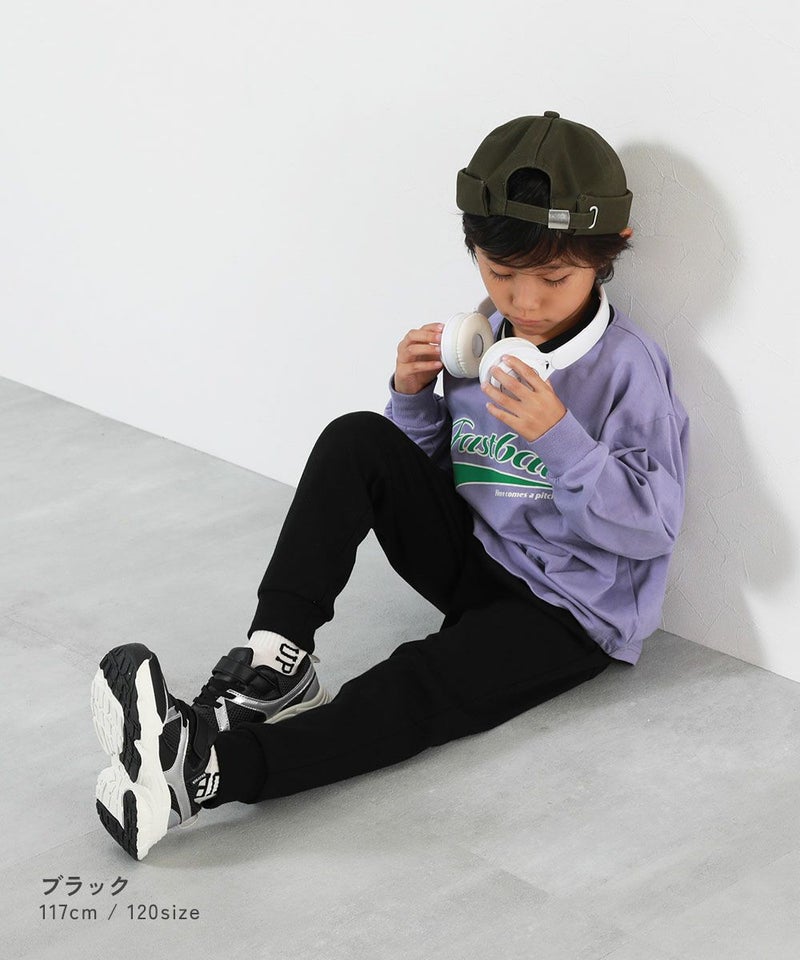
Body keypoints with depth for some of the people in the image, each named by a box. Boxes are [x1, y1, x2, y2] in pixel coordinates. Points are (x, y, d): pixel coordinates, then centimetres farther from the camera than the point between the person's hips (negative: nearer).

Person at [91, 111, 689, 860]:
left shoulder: (630, 366, -16)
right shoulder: (478, 341, 3)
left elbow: (652, 526, -23)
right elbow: (437, 466, 13)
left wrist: (559, 435, -34)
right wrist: (414, 397, -7)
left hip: (570, 611, -6)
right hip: (472, 558, 7)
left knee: (420, 689, -32)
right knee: (356, 441, -14)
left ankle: (205, 768, -48)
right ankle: (276, 662, -23)